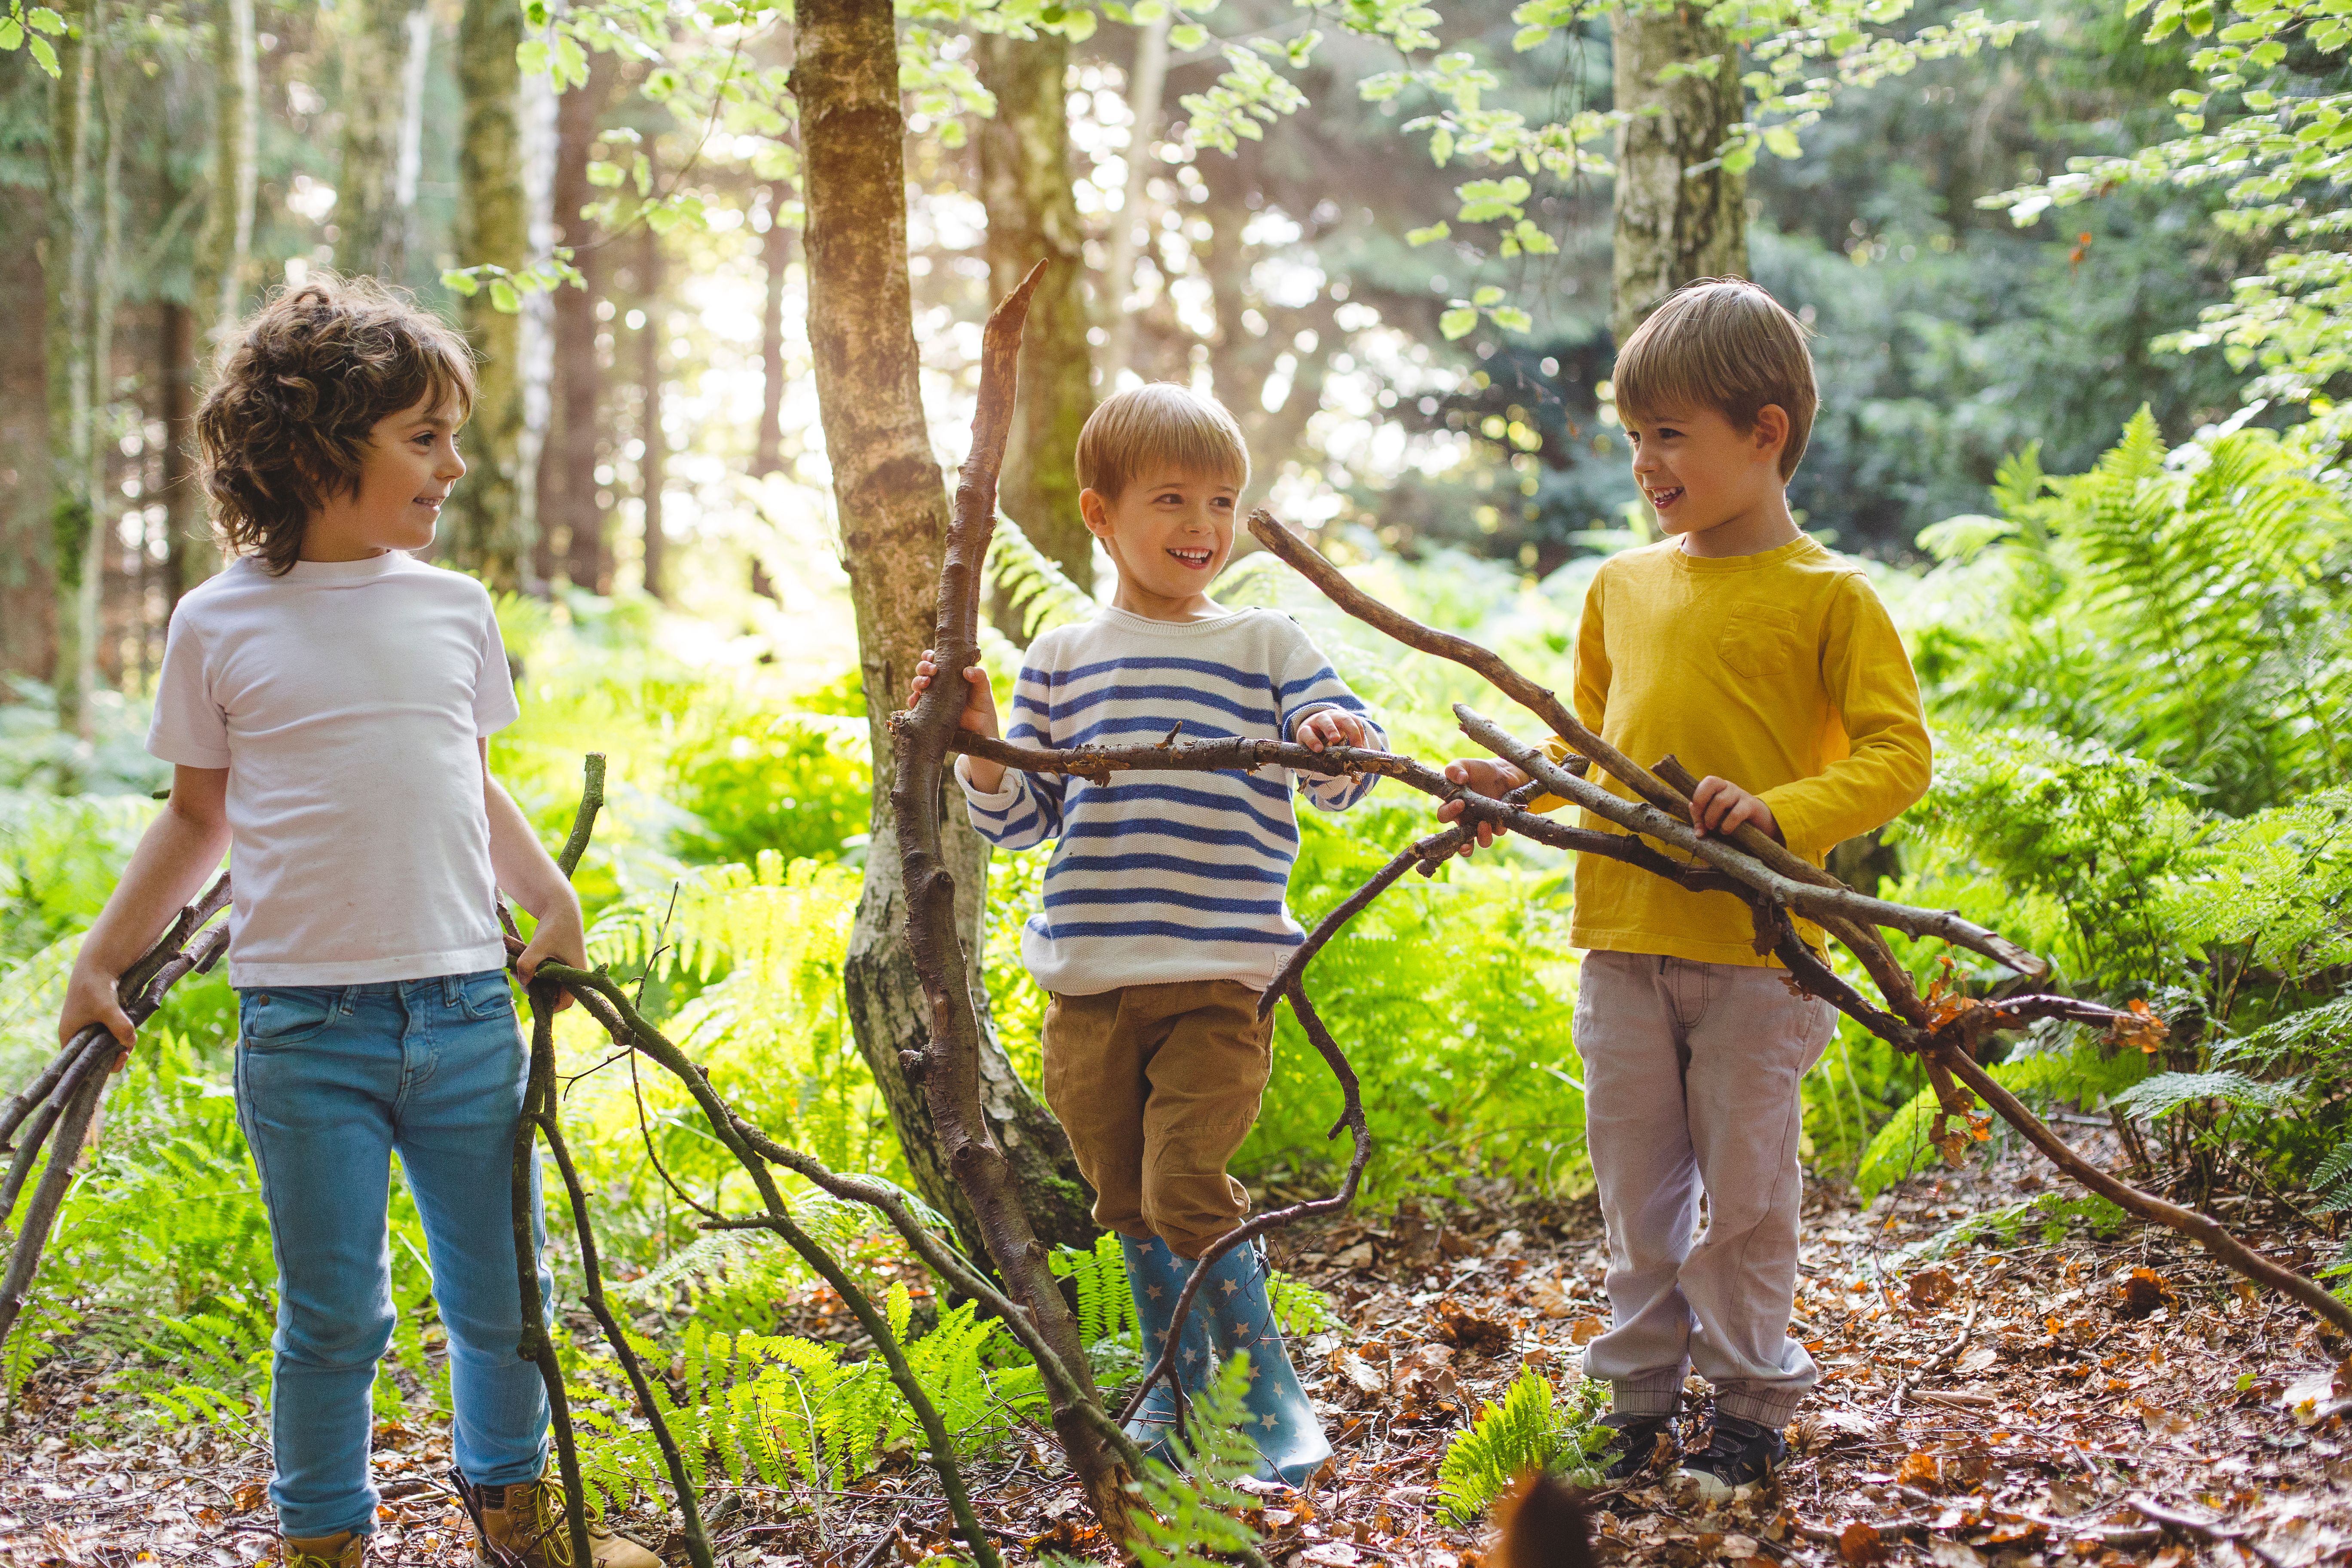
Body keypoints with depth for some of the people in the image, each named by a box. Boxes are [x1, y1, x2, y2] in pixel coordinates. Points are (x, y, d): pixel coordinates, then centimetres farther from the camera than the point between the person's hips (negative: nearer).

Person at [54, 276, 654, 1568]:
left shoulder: (455, 609, 7)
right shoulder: (221, 622, -1)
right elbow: (198, 815, 7)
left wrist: (554, 899, 7)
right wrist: (100, 962, 5)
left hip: (468, 1012, 3)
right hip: (305, 1026, -3)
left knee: (501, 1291, 13)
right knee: (334, 1313, 5)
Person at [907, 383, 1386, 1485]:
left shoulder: (1267, 648, 4)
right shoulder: (1059, 662, 10)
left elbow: (1339, 788, -2)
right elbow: (1019, 819, 10)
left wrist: (1340, 742, -24)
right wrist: (979, 741, -7)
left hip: (1218, 978, -3)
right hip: (1089, 981, 4)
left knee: (1186, 1191, -11)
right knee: (1125, 1198, 13)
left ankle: (1277, 1400, 5)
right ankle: (1178, 1378, 32)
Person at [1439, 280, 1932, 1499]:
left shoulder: (1828, 597, -5)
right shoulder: (1622, 586, 10)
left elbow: (1897, 755, -10)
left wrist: (1781, 811, -24)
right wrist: (1517, 787, 3)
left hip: (1756, 950, -5)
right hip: (1622, 941, 5)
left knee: (1745, 1187, 4)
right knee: (1633, 1183, 12)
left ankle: (1749, 1405, 19)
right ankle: (1641, 1393, 25)